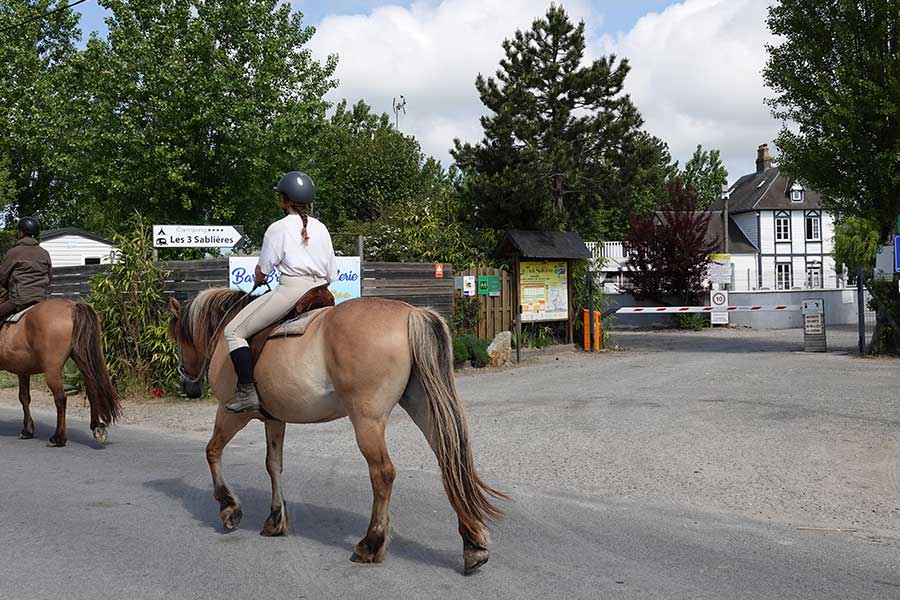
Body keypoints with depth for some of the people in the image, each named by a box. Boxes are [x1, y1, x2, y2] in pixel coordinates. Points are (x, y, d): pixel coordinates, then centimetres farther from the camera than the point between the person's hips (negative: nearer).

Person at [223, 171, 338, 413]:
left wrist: (258, 280, 25)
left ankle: (247, 393, -10)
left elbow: (262, 269, 3)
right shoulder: (321, 228, 15)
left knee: (234, 332, 0)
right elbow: (332, 275, 15)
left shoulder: (278, 229, -1)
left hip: (291, 289, -6)